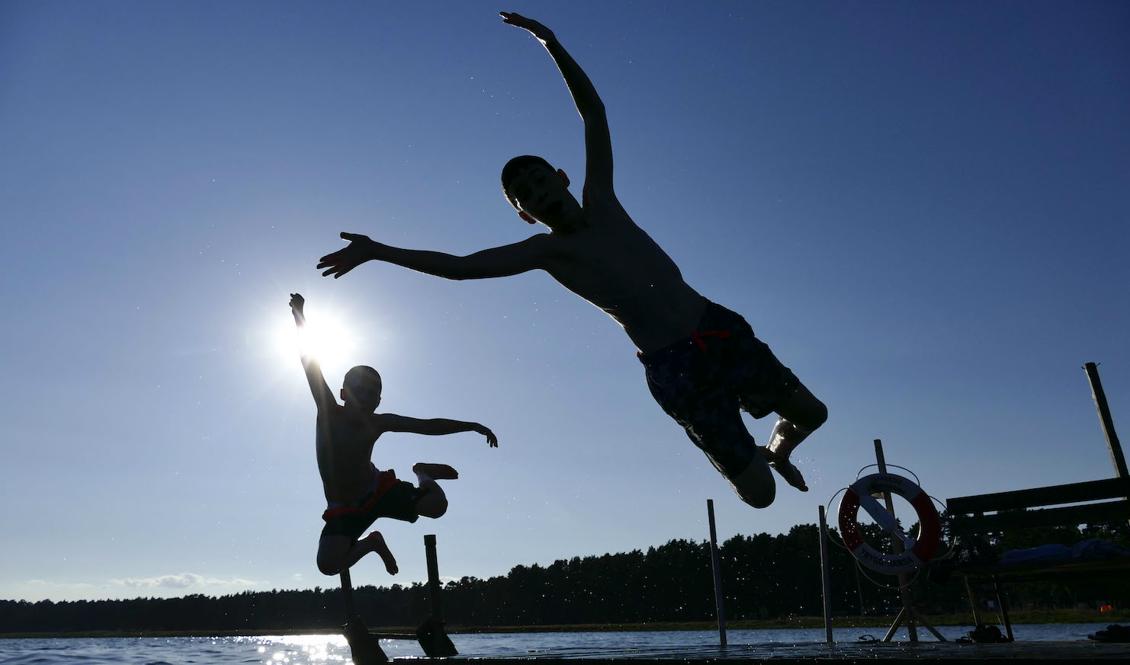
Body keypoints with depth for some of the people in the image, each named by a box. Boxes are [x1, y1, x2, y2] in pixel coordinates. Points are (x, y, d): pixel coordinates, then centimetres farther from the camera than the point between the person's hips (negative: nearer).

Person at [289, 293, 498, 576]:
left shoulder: (379, 423, -13)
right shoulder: (329, 413, -19)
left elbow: (430, 425, -10)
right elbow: (311, 365, -28)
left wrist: (473, 426, -13)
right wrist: (299, 316, -37)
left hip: (379, 491, 0)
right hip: (344, 510, 0)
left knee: (436, 505, -20)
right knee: (328, 566, -20)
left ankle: (423, 474, 18)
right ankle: (372, 542, 13)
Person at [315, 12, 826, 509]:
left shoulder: (600, 201, 8)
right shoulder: (546, 250, -3)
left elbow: (593, 114, 7)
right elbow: (460, 266, -9)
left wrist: (552, 43, 1)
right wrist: (378, 251, -12)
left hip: (721, 330, 5)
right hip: (673, 369, -5)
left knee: (810, 414, 15)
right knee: (759, 493, -3)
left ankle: (777, 455, 48)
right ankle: (764, 464, 34)